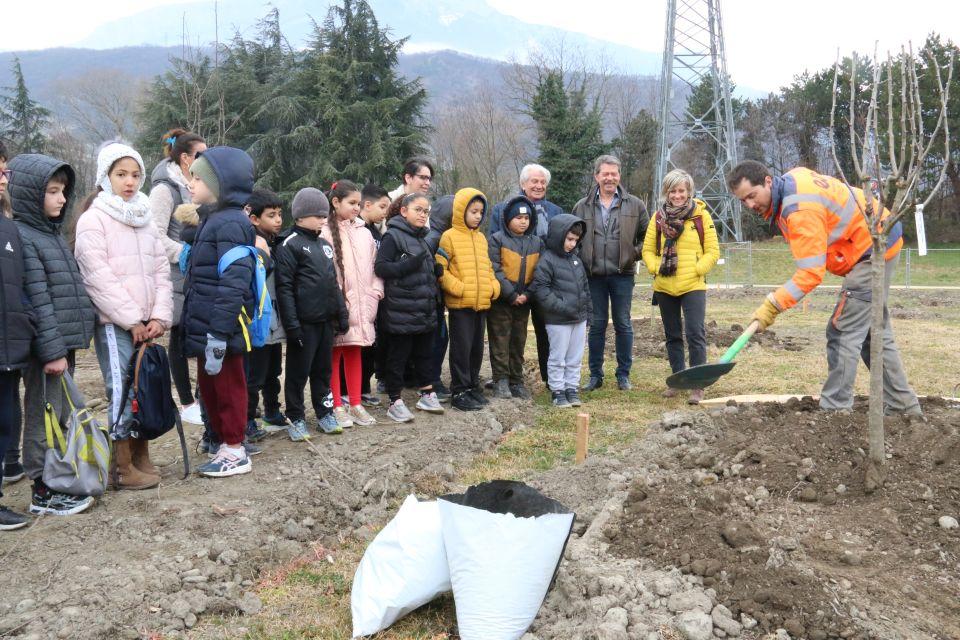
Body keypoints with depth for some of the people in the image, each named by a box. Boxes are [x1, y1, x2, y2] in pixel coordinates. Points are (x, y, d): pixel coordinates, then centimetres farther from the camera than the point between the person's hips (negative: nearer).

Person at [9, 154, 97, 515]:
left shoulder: (52, 233, 14)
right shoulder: (21, 237, -14)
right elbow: (37, 300, -18)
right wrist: (53, 351, -19)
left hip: (65, 342, 9)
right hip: (46, 348, -9)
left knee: (60, 415, 16)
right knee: (44, 417, 1)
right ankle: (43, 492, 11)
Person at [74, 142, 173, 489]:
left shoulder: (145, 218, 13)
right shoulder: (93, 219, -6)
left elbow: (161, 270, 9)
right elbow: (99, 278, -13)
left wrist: (160, 316, -3)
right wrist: (132, 320, -12)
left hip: (146, 324, 6)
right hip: (114, 324, -6)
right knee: (123, 392, -5)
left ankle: (141, 458, 20)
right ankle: (124, 470, 4)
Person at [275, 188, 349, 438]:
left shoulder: (323, 244, 14)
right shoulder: (289, 244, -9)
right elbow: (283, 287, -14)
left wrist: (342, 314, 14)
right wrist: (291, 324, -19)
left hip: (326, 320, 7)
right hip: (304, 322, -7)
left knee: (323, 369, 15)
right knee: (299, 372, 3)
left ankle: (324, 413, 26)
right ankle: (295, 418, 14)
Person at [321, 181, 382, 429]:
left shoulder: (364, 233, 11)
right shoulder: (326, 233, -7)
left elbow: (374, 265, 14)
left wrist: (375, 292, 4)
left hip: (361, 305, 5)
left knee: (354, 353, 12)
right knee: (335, 355, 4)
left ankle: (356, 404, 19)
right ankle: (337, 407, 11)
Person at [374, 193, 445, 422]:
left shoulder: (423, 239, 15)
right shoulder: (392, 236, -10)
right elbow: (380, 267, -18)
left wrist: (435, 270, 8)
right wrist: (409, 264, -26)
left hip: (426, 309, 8)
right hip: (401, 311, -8)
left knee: (424, 353, 17)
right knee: (398, 356, 2)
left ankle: (426, 394, 29)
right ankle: (395, 402, 10)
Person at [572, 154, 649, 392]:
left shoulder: (635, 205, 3)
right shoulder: (582, 207, 6)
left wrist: (635, 253, -5)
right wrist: (581, 262, 1)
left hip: (622, 275, -1)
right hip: (593, 276, 1)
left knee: (623, 325, 6)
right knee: (596, 325, 8)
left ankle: (623, 374, 17)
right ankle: (595, 374, 17)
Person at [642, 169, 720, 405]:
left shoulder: (701, 216, -2)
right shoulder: (659, 217, 5)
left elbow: (713, 251, -2)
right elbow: (648, 249, 9)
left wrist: (695, 270, -11)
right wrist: (656, 269, -6)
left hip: (693, 287, -4)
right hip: (664, 287, 4)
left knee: (695, 334, -9)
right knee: (673, 336, 13)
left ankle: (698, 385, -1)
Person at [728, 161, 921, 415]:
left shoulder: (801, 209, -30)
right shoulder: (792, 178, -1)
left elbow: (811, 272, -33)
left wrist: (773, 305, -35)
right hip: (877, 244, 10)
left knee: (843, 334, -11)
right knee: (875, 334, 16)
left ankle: (835, 410, -8)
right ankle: (905, 407, 24)